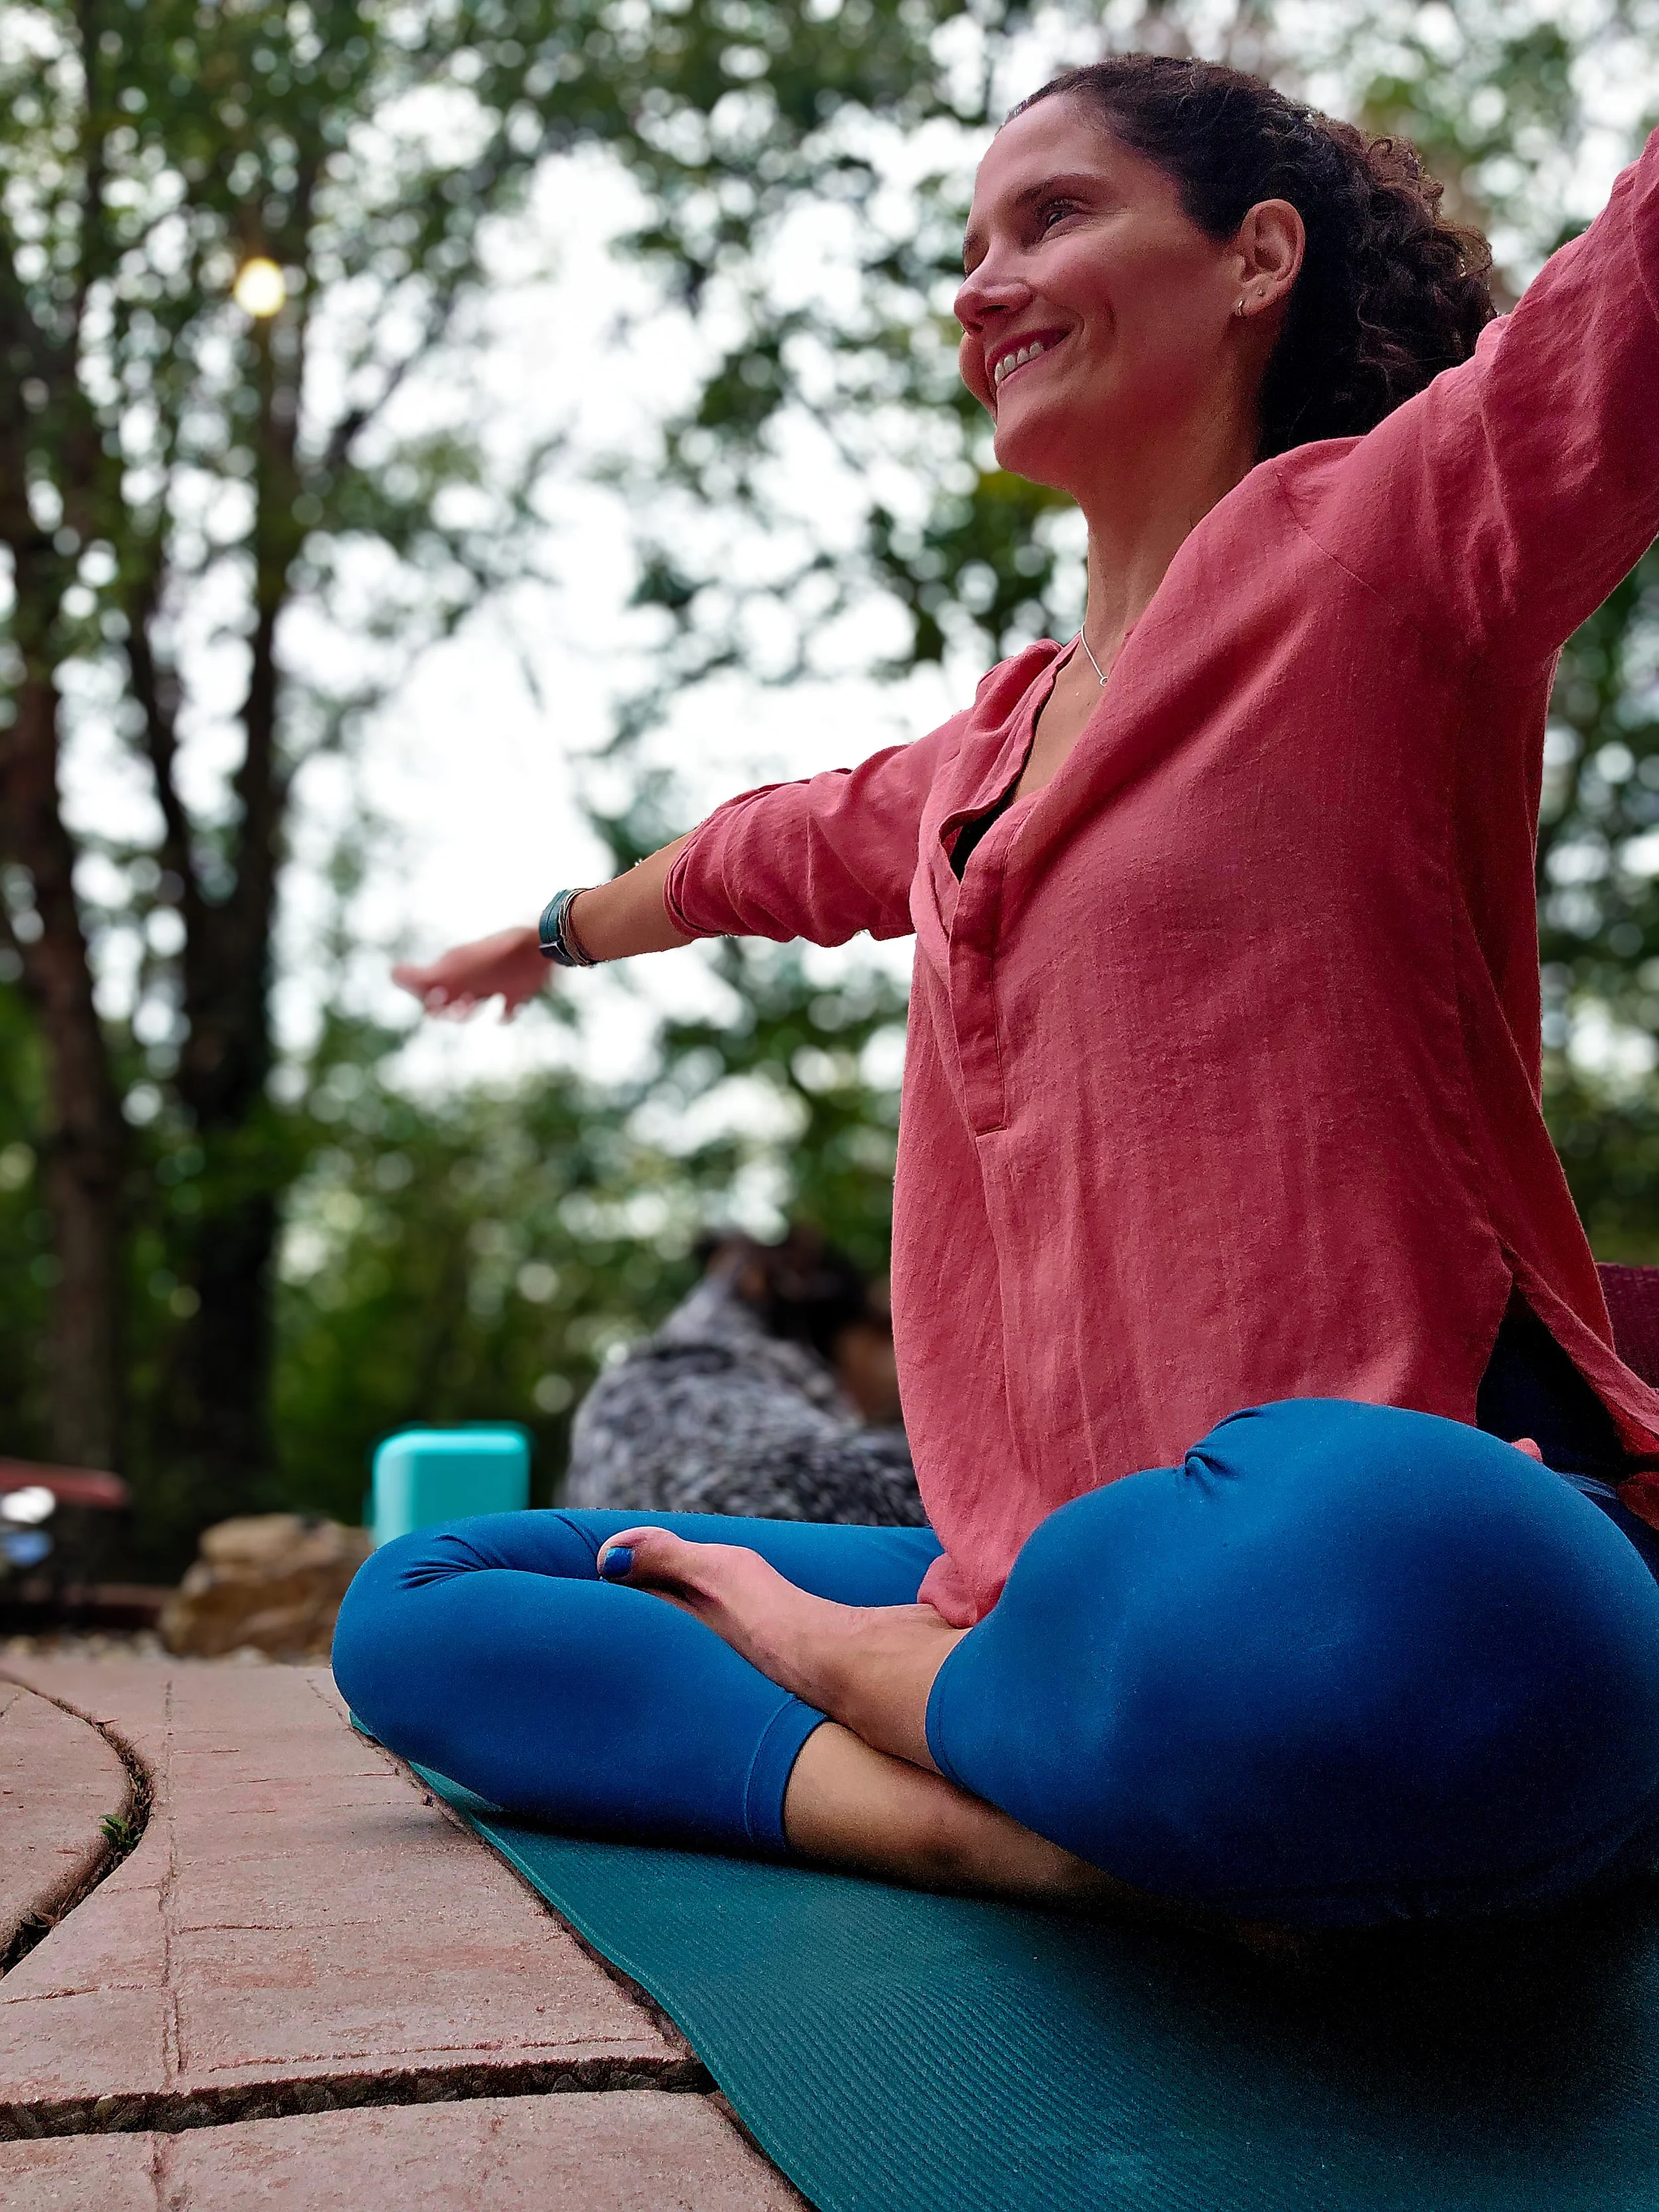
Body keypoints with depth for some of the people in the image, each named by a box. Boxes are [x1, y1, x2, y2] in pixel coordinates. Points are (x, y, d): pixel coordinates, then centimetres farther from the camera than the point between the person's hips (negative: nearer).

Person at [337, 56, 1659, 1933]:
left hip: (1421, 1549, -7)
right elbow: (783, 848, 39)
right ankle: (1062, 1828, -14)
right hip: (1066, 1584, 7)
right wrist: (556, 931, 55)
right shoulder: (995, 746, 20)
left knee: (1374, 1588, -43)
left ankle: (839, 1658, -12)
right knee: (407, 1612, 5)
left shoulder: (1389, 529, -1)